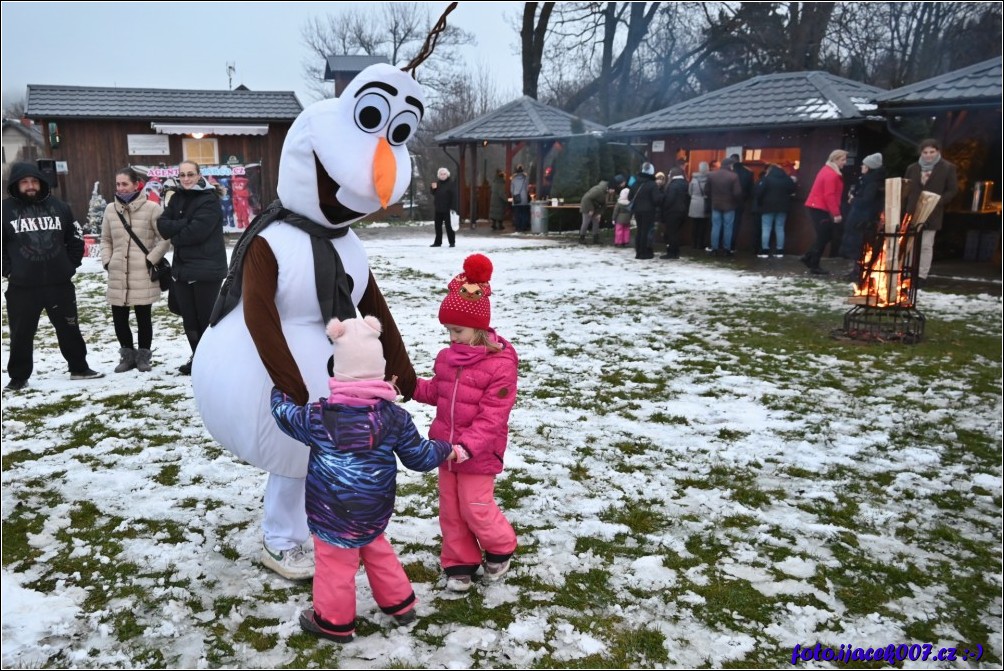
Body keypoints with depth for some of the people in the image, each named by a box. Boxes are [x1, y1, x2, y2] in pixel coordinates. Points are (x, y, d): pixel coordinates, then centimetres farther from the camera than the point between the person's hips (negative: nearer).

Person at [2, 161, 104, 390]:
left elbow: (76, 236, 13)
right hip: (22, 286, -2)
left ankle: (79, 368, 27)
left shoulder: (59, 206, 5)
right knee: (21, 333, 7)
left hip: (59, 282, 2)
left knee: (69, 328, 13)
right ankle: (19, 377, 19)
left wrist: (71, 265, 6)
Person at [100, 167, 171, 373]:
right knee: (119, 318, 8)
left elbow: (165, 239, -6)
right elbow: (106, 240, 17)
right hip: (118, 276, 4)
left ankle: (143, 356, 20)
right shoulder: (111, 209, 8)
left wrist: (151, 260, -10)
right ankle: (127, 354, 26)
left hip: (143, 276, -4)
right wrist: (107, 262, 6)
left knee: (143, 317, 4)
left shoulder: (151, 208, -6)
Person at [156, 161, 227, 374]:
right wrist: (184, 224, -14)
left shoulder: (209, 200, -11)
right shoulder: (176, 198, 13)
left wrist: (175, 236, -4)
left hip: (206, 268, -7)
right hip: (182, 268, 7)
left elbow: (196, 232, -20)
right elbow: (162, 225, 2)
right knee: (189, 317, 13)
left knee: (207, 317, -2)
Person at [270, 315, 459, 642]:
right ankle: (400, 603, 41)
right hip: (375, 510, 4)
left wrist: (280, 389, 22)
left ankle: (334, 620, 32)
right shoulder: (395, 416, -12)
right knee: (377, 551, 27)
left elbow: (286, 415, 2)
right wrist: (447, 450, 16)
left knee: (335, 564, 14)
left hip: (333, 514, -4)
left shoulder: (320, 418, -18)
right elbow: (419, 456, -3)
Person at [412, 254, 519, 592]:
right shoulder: (447, 357, 3)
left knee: (476, 510, 1)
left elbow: (492, 416, -22)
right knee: (450, 510, 13)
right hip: (446, 447, 7)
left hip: (478, 453, -6)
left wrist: (467, 445, -30)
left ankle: (501, 549, 29)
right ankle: (459, 562, 30)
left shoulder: (500, 364, -19)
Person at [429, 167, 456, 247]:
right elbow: (432, 193, 16)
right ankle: (438, 242, 17)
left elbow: (454, 197, -10)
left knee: (449, 226, -3)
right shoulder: (437, 184, 11)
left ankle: (452, 242, 5)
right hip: (437, 209, 6)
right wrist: (432, 188, -6)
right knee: (437, 226, 9)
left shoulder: (450, 184, -6)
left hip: (447, 209, -6)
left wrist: (453, 208, -17)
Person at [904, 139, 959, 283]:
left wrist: (937, 202, -14)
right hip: (913, 212, 3)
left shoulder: (948, 168, -1)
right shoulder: (912, 168, 9)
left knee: (926, 245, -1)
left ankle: (922, 275, 3)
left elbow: (953, 190, -1)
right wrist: (908, 205, -1)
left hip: (932, 214, -3)